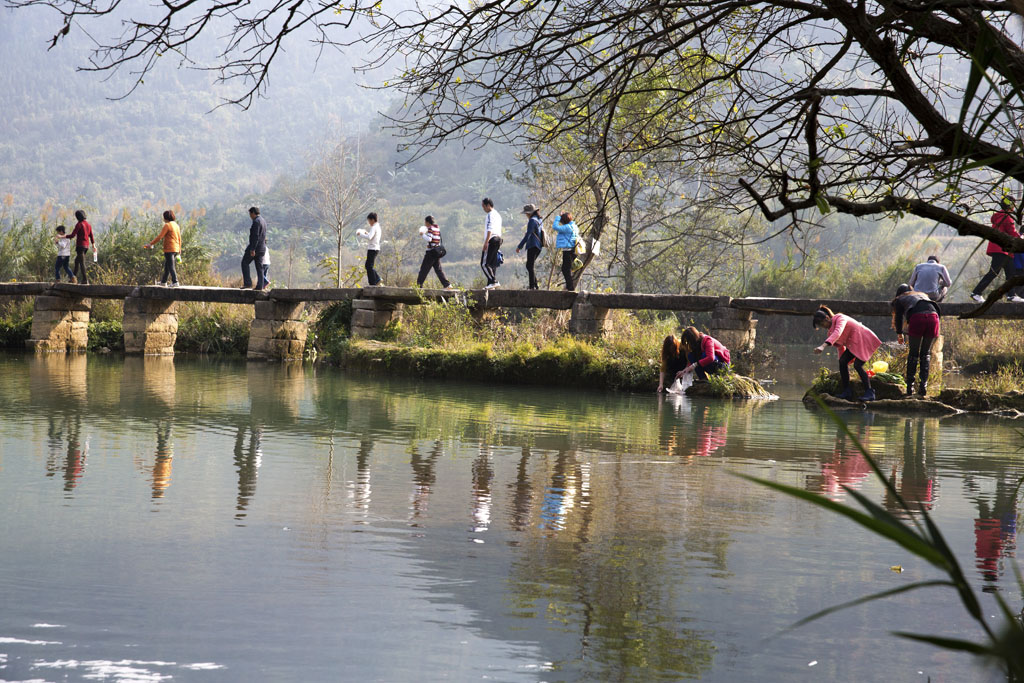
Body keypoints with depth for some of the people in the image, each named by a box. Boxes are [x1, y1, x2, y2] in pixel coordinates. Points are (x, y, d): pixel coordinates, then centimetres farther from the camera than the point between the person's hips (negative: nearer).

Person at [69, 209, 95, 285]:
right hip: (86, 246, 8)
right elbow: (91, 236, 14)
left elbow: (72, 235, -16)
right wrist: (94, 246, 18)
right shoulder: (88, 224, 11)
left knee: (82, 262, -8)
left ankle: (85, 280, -13)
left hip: (80, 245, -8)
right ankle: (74, 277, 23)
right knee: (77, 261, 20)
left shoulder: (79, 224, -12)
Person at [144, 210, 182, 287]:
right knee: (167, 265, 18)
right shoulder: (176, 225, 13)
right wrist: (179, 248, 28)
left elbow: (160, 237, -15)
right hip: (176, 249, 8)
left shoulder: (167, 225, -12)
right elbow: (179, 238, 18)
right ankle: (163, 281, 26)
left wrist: (151, 244, -10)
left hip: (169, 249, -8)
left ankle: (175, 282, -13)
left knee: (171, 266, -7)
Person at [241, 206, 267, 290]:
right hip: (262, 248, 9)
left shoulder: (256, 221, -16)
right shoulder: (263, 221, 15)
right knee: (259, 266, 7)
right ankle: (260, 286, 3)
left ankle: (247, 283, -4)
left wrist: (252, 249, -24)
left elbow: (255, 236, -22)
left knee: (245, 263, 2)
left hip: (254, 246, -9)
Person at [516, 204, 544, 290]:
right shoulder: (539, 220, 15)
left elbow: (528, 235, -18)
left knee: (530, 266, -6)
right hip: (539, 246, 9)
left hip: (533, 246, -9)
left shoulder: (532, 220, -14)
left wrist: (520, 246, -16)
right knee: (529, 266, 14)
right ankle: (535, 285, 11)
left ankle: (532, 286, -9)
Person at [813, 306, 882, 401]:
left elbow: (837, 333, -43)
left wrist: (823, 346, -56)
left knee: (857, 365, -21)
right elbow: (840, 345, 17)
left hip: (865, 341, -9)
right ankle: (847, 392, 1)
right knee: (842, 361, -5)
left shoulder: (840, 318, -22)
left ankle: (869, 393, -14)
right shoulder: (831, 328, 7)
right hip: (854, 344, 9)